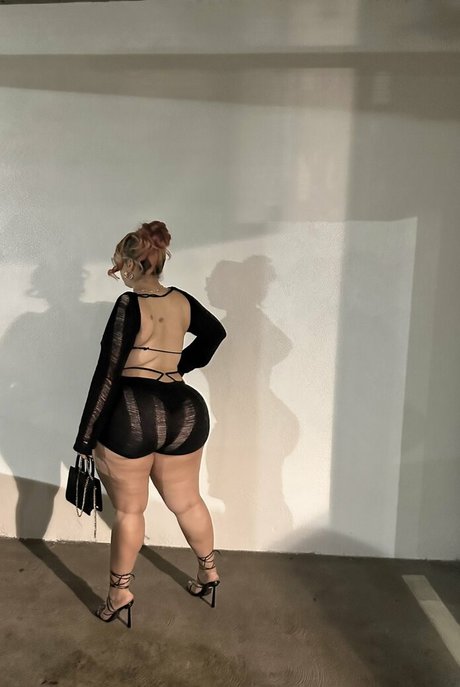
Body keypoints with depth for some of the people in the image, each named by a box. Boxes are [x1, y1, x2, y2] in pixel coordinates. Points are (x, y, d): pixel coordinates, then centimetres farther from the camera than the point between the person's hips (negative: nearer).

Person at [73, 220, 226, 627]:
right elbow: (215, 333, 25)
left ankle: (120, 592, 28)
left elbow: (108, 374, -13)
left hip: (130, 416, -5)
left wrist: (86, 438, -8)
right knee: (187, 502, 22)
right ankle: (208, 571, 39)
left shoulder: (129, 305, -11)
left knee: (129, 510, 12)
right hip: (184, 413, 6)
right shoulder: (183, 302, 6)